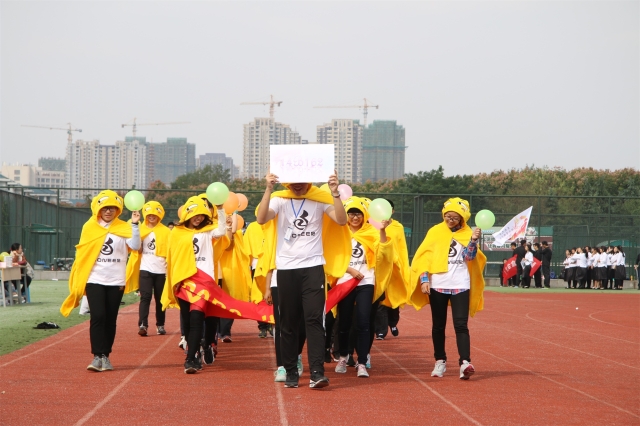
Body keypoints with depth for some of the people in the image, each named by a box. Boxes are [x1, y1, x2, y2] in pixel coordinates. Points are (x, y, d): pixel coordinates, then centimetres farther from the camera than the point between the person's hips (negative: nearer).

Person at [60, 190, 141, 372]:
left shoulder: (123, 228, 3)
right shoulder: (89, 227, 5)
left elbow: (135, 246, -13)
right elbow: (82, 253, 8)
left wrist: (135, 225, -23)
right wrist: (78, 281, 5)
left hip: (116, 281, 1)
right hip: (95, 280, -1)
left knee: (110, 319, 4)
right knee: (98, 317, -12)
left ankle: (106, 356, 12)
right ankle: (98, 356, -12)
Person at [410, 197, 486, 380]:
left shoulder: (467, 233, 6)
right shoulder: (435, 231, 5)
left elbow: (470, 256, -5)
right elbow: (424, 256, 4)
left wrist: (473, 240, -21)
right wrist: (424, 280, -5)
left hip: (460, 286, -1)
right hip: (437, 285, 1)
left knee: (461, 325, -10)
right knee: (438, 325, 7)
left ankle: (465, 362, -18)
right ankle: (440, 361, 18)